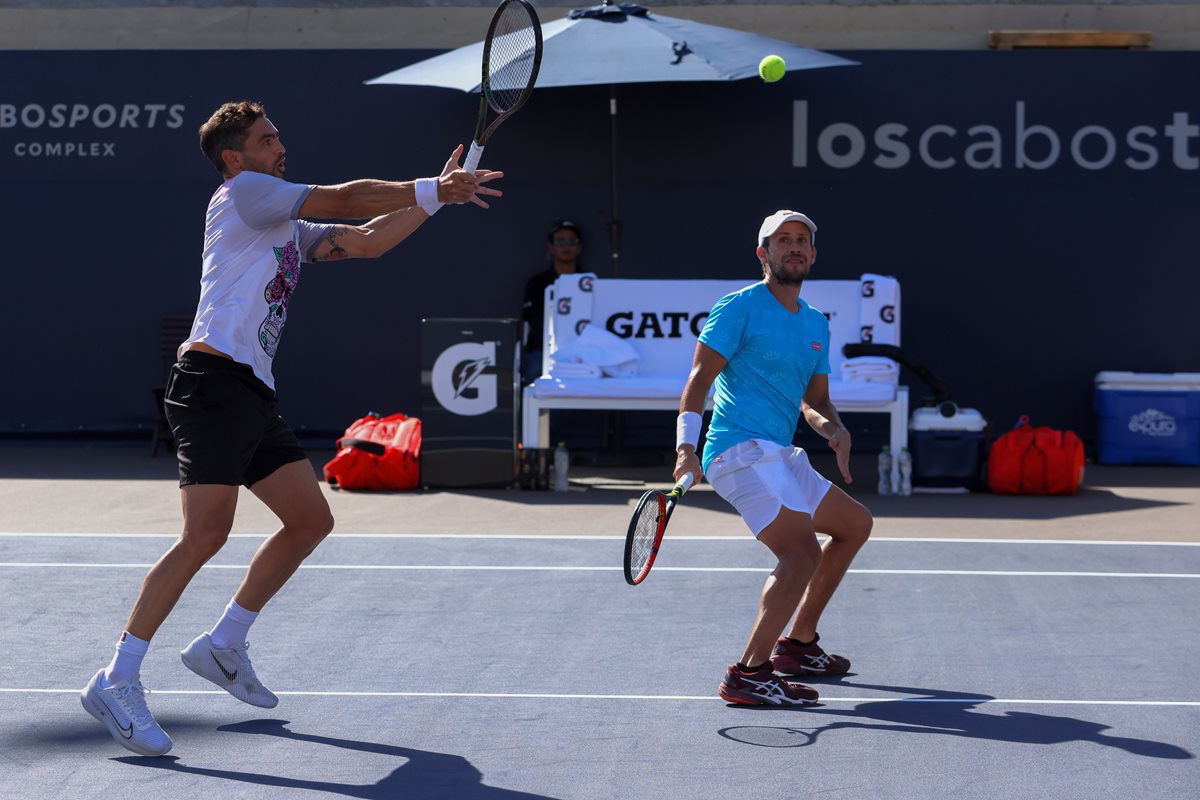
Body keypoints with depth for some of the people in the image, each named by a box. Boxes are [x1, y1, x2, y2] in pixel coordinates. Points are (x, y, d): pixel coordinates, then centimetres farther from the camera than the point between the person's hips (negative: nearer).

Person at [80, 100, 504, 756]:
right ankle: (117, 681, -16)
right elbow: (345, 199, -3)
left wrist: (435, 194, 18)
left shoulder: (289, 229, 26)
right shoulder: (240, 193, -1)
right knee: (206, 534, -18)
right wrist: (432, 190, 6)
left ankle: (223, 645, 21)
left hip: (254, 394, 10)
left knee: (311, 519, 11)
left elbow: (366, 239, 25)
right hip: (214, 381, -10)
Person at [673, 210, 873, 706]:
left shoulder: (816, 324, 19)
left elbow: (815, 401, 22)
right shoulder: (740, 307, -5)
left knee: (855, 524, 21)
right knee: (802, 551, -25)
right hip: (741, 450, -9)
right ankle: (749, 674, -28)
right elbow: (701, 376, -11)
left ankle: (796, 645, 27)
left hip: (781, 456, 10)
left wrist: (835, 430, 0)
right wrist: (686, 443, -24)